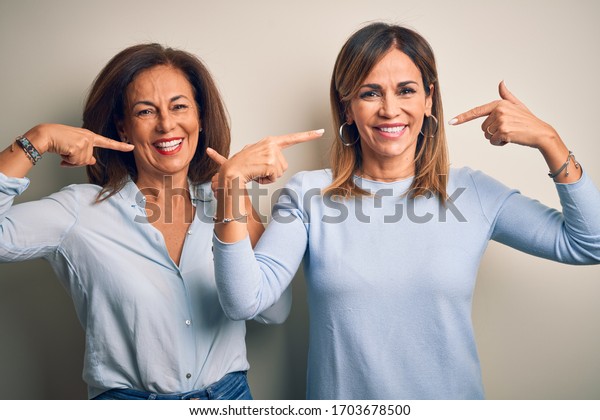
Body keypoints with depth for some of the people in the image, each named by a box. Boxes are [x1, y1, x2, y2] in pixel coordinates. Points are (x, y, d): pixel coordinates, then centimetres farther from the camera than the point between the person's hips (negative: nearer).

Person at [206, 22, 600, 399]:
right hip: (341, 396, -1)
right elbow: (245, 301, -19)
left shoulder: (472, 192, -5)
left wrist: (549, 141, -14)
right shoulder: (309, 194, -10)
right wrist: (232, 183, -30)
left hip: (453, 395, 2)